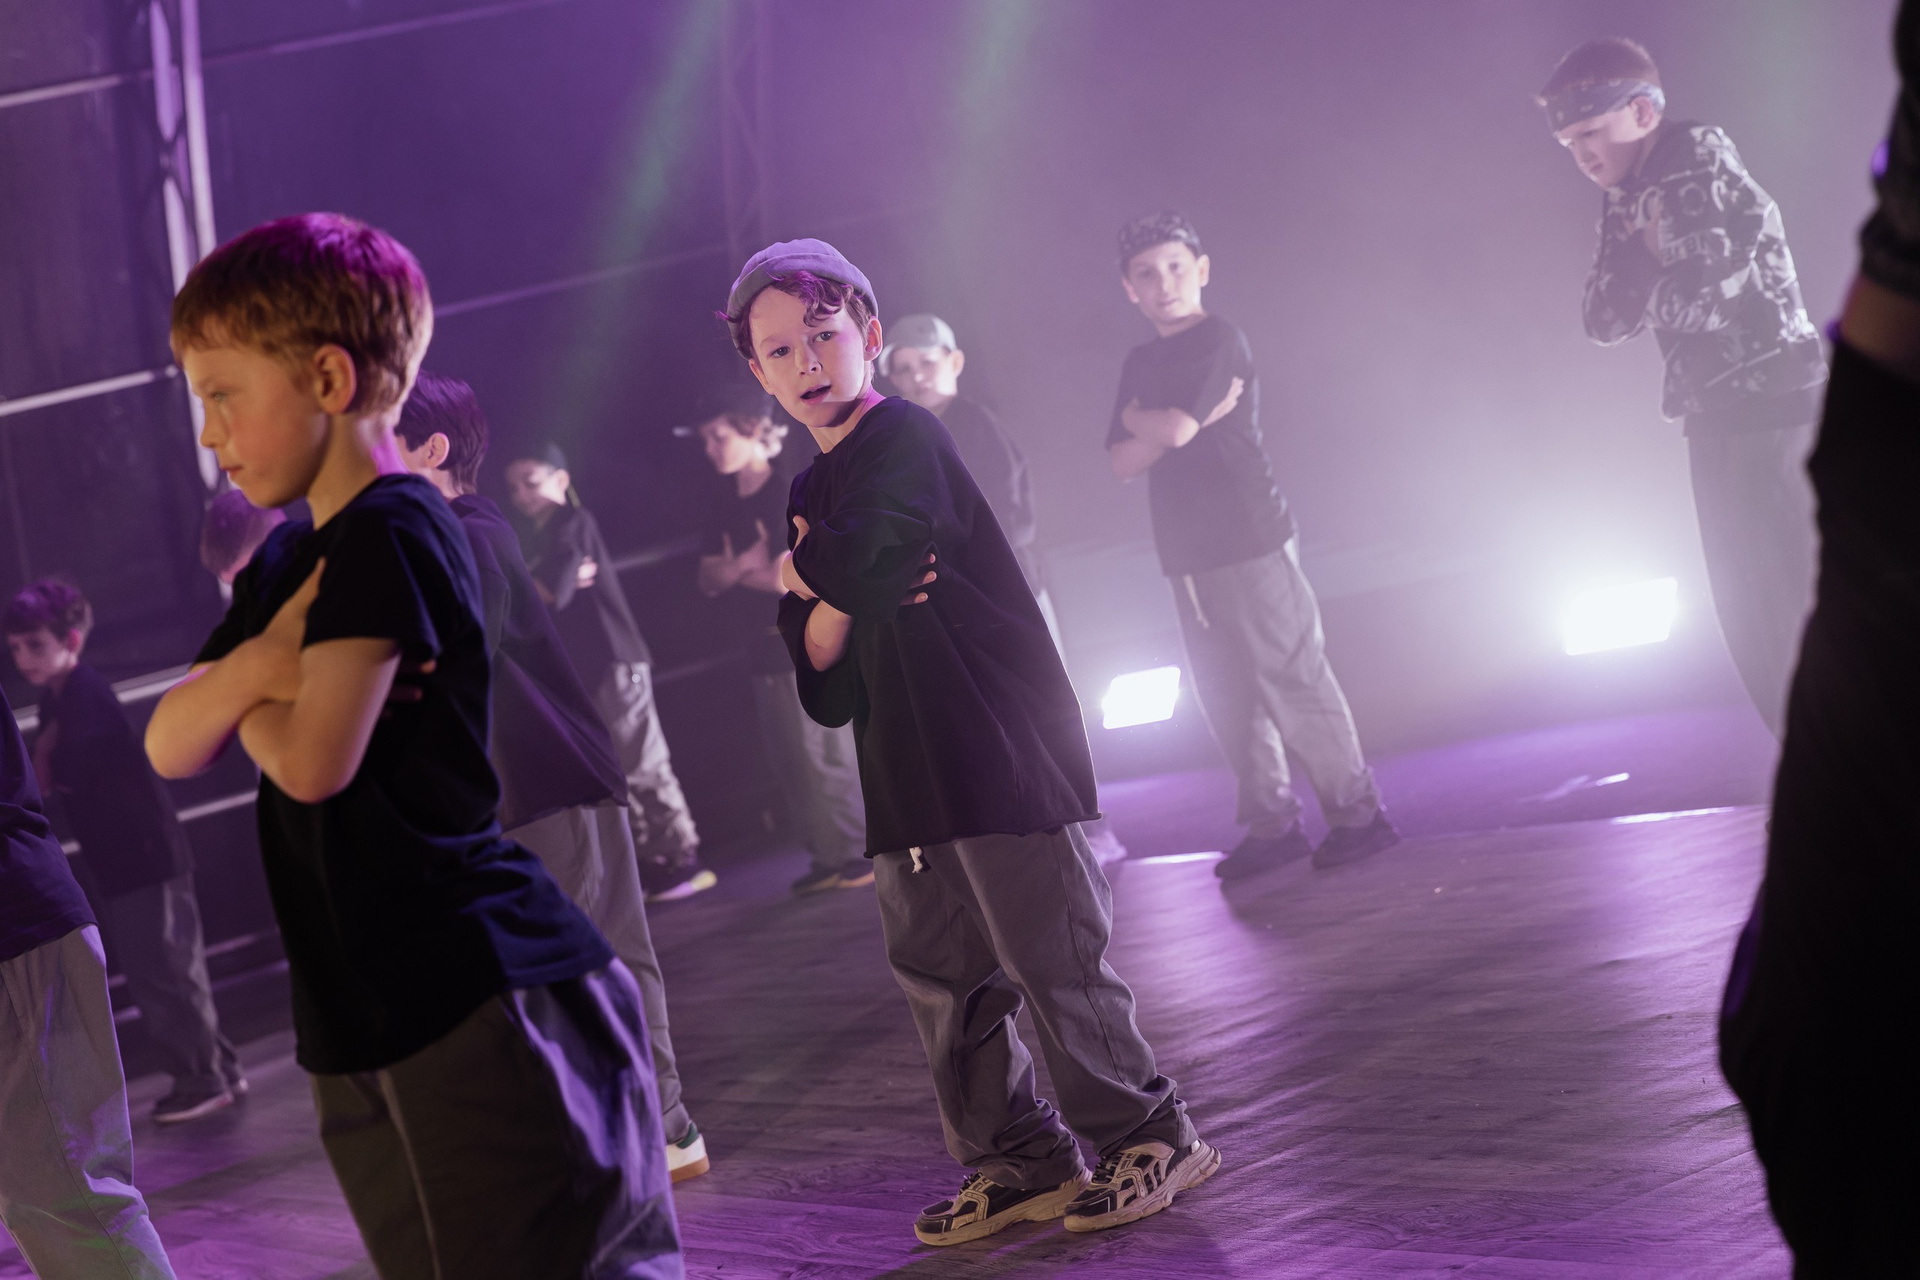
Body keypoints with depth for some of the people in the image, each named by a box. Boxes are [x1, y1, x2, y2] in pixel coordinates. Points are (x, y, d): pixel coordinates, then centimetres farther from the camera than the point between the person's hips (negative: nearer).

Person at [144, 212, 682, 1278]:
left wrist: (247, 696, 2)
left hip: (479, 1006, -9)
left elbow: (313, 762, -19)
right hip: (381, 1028, 10)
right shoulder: (287, 563, 17)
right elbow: (170, 745, 8)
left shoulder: (390, 533, -12)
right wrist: (260, 658, -11)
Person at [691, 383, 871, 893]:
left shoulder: (788, 494, -11)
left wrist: (735, 573, -8)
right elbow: (708, 578, 7)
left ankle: (871, 851, 5)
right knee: (790, 762, 9)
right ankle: (829, 857, 16)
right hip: (765, 650, 8)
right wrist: (744, 566, -13)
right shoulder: (726, 505, 12)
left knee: (830, 756, -4)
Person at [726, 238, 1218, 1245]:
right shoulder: (808, 493, 16)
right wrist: (844, 591, -10)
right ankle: (1020, 1162, 19)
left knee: (1049, 956, -4)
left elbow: (856, 555, -26)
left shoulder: (905, 438, -8)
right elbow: (814, 660, 10)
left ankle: (1145, 1137, 10)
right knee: (938, 975, 9)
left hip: (998, 745, -8)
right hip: (902, 769, 8)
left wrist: (804, 570, -3)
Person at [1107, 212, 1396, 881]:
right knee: (1227, 698, 7)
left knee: (1293, 680, -6)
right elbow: (1122, 462, 4)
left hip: (1250, 543, -7)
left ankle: (1356, 811, 1)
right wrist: (1193, 420, -9)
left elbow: (1173, 430, -19)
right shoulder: (1141, 363, 15)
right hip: (1187, 553, 7)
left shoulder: (1219, 342, -7)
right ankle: (1272, 824, 13)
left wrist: (1135, 418, 2)